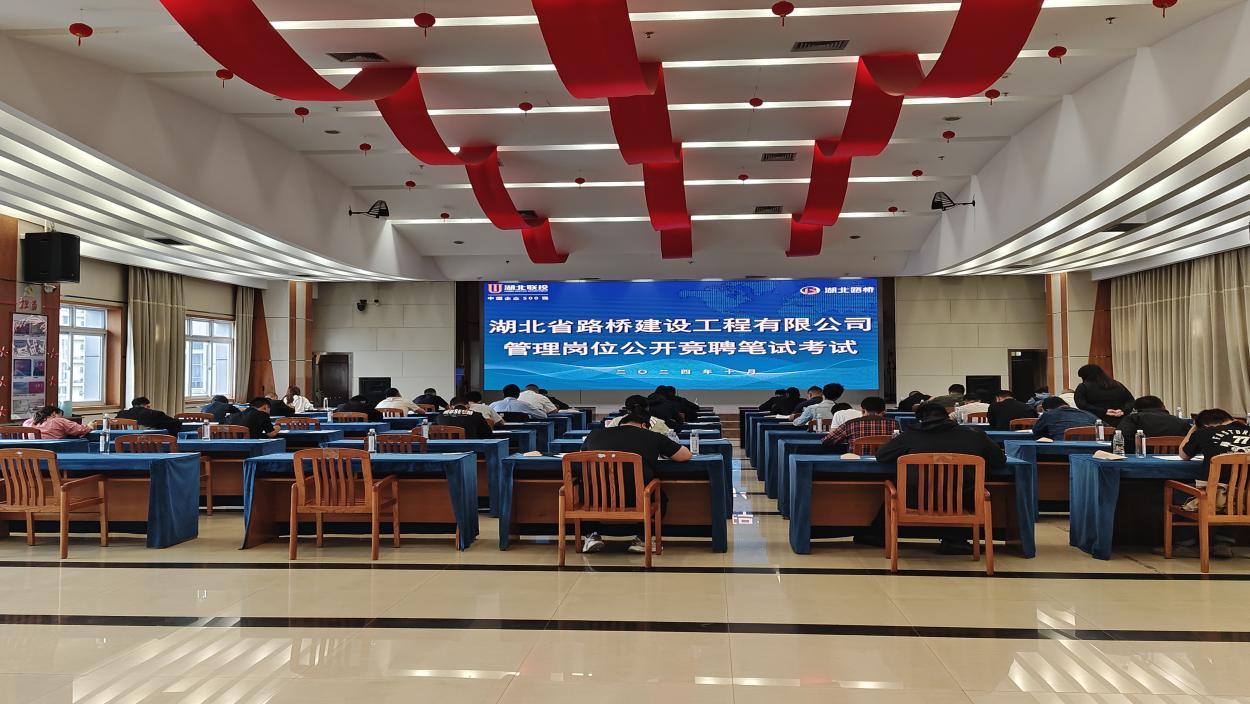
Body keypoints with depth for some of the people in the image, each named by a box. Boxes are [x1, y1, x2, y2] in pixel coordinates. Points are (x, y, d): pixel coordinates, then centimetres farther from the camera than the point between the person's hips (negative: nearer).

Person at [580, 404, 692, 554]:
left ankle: (593, 535, 22)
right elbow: (686, 455, 18)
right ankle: (640, 538, 16)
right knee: (660, 497, 32)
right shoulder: (653, 437, 8)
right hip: (635, 501, -1)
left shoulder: (595, 434, 13)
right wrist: (661, 451, 36)